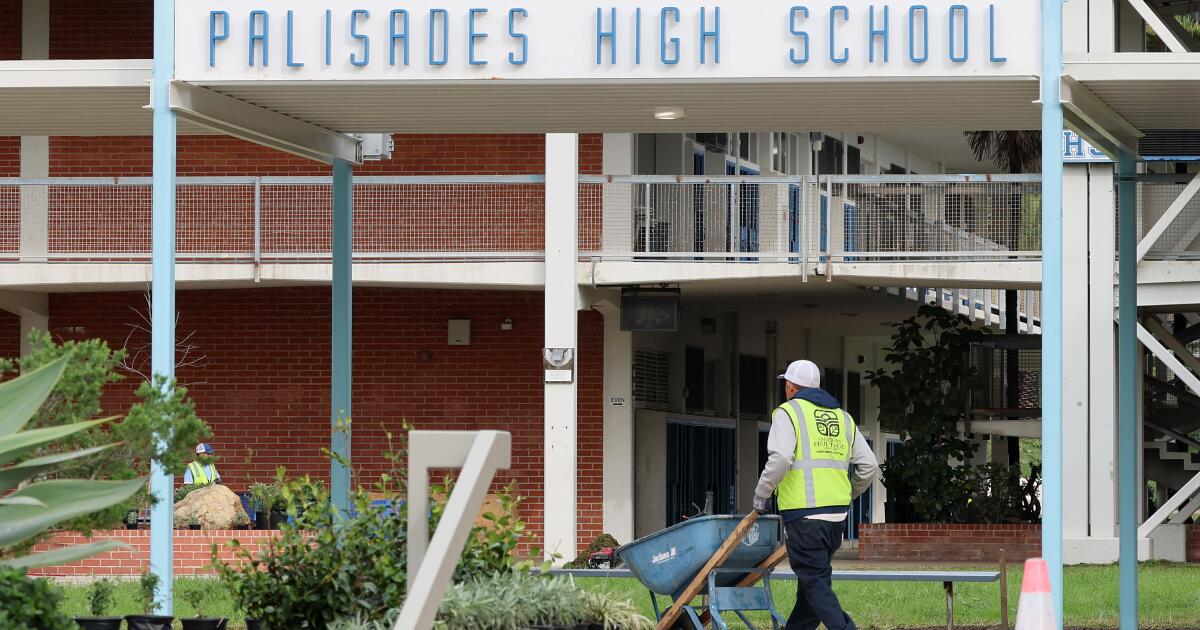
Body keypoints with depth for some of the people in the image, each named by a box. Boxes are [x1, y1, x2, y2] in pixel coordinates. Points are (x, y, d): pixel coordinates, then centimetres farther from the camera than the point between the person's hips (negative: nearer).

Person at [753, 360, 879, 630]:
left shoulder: (788, 412, -1)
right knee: (813, 577, 16)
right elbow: (868, 466, 14)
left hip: (804, 514, -7)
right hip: (837, 513, 7)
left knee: (815, 582, -7)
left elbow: (780, 458, -17)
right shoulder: (843, 417, 18)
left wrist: (761, 494, -5)